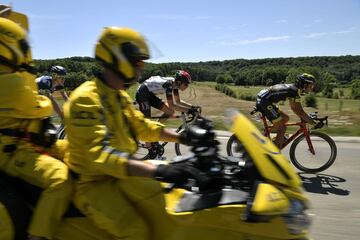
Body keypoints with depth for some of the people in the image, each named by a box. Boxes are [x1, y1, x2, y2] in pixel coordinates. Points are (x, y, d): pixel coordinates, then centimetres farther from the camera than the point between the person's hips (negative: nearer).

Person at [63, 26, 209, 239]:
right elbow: (101, 154, -33)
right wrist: (158, 171, -44)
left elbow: (141, 126, 16)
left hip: (121, 173, 8)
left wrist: (180, 137, 2)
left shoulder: (120, 95, 9)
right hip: (95, 182, -8)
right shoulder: (85, 99, -21)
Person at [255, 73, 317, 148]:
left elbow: (293, 107, 26)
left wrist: (304, 117, 25)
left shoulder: (292, 88, 16)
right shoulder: (295, 91, -12)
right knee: (282, 128, -3)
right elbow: (300, 112, -14)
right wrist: (313, 123, -6)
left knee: (285, 118, 18)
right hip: (264, 102, -10)